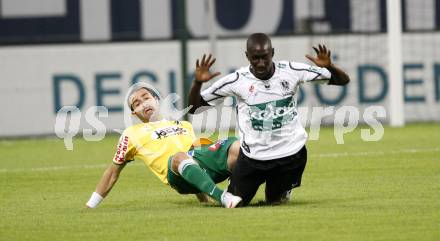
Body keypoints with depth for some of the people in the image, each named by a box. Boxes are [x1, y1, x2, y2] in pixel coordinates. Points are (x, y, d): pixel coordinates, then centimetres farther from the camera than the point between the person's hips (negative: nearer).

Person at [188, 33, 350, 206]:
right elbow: (193, 107, -9)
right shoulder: (236, 81, -14)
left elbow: (343, 80, -8)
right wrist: (198, 82, -28)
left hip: (291, 152, 1)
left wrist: (328, 66, -30)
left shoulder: (292, 71, -12)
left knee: (276, 201, 13)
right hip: (252, 157, -1)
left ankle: (282, 188, 49)